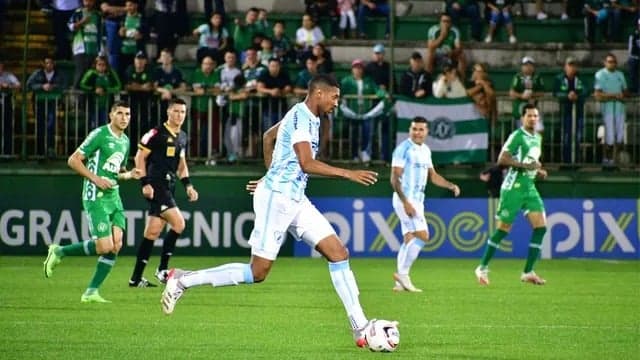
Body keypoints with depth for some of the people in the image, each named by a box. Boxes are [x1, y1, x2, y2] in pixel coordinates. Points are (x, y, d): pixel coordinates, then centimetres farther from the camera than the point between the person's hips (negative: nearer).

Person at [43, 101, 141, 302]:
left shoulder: (125, 141, 15)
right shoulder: (100, 135, -9)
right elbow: (73, 160, -10)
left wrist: (129, 174, 7)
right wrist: (95, 178, -17)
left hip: (113, 197, 8)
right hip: (96, 197, -8)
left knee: (116, 245, -4)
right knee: (105, 246, -14)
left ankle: (92, 292, 2)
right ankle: (59, 252, 7)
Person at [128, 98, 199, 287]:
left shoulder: (182, 137, 17)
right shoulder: (157, 133, -8)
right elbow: (140, 157, -7)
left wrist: (187, 185, 14)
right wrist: (145, 183, -14)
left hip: (169, 187, 8)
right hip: (156, 186, -8)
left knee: (153, 232, 7)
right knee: (178, 223, -17)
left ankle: (136, 277, 9)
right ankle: (162, 269, -8)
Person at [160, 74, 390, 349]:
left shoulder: (306, 117, 14)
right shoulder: (301, 118, -15)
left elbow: (269, 136, 30)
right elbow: (307, 164, -25)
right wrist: (348, 174, -25)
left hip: (295, 200, 10)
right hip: (277, 198, -10)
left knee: (338, 253, 0)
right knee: (257, 272, -7)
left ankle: (360, 327, -2)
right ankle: (183, 280, 3)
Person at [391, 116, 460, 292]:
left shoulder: (425, 150, 14)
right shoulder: (403, 149, -12)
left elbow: (433, 175, 23)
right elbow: (395, 178, -16)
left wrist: (451, 185, 7)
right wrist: (405, 202, -24)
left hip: (417, 200, 8)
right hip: (405, 199, -8)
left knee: (410, 239, 7)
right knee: (422, 236, -15)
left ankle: (401, 281, 9)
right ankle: (403, 273, -9)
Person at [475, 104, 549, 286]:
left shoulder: (538, 138, 16)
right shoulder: (517, 136, -10)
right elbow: (502, 159, -18)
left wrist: (539, 171, 10)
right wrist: (526, 165, -21)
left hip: (530, 188, 7)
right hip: (513, 188, -7)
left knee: (541, 226, -5)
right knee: (503, 228, -5)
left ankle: (528, 272, -2)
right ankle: (483, 268, 9)